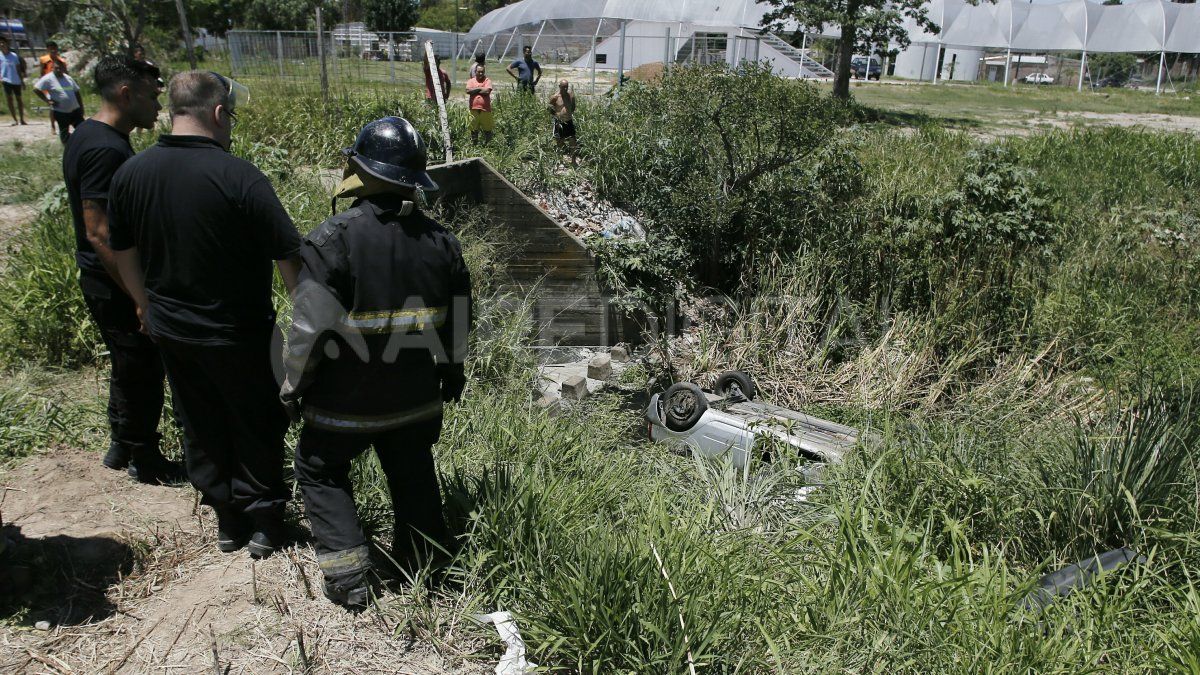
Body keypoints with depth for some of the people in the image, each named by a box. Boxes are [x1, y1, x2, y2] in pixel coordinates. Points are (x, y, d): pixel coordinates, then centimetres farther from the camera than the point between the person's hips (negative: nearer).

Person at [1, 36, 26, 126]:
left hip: (16, 81, 2)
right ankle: (15, 119, -6)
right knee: (9, 99, -7)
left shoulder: (14, 55, 5)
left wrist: (22, 81, 10)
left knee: (19, 99, 10)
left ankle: (22, 119, 18)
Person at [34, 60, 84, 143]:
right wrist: (48, 100, -11)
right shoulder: (48, 79, -8)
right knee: (64, 132, 7)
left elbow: (77, 92, 13)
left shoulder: (68, 78, 7)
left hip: (75, 110, 4)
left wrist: (81, 107, 9)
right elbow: (36, 89, -9)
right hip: (60, 112, -4)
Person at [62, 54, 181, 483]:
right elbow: (99, 233, -26)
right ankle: (145, 459, 21)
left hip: (104, 282, 10)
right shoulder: (106, 149, -23)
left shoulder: (89, 135, 9)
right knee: (142, 372, 5)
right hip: (116, 287, -10)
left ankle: (121, 447, 37)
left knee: (129, 367, 22)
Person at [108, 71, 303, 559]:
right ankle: (262, 521, 25)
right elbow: (289, 258, -21)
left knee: (201, 427, 20)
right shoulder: (239, 177, -22)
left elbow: (123, 253, 10)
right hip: (237, 335, -5)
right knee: (257, 425, 14)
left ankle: (226, 518, 34)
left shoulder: (130, 174, -3)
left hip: (170, 330, 6)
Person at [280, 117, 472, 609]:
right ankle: (424, 563, 36)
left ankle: (348, 576, 14)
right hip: (417, 398, 4)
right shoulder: (441, 241, -4)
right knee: (413, 476, 22)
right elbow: (458, 324, 5)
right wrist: (451, 371, 21)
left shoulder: (332, 241, -20)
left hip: (345, 402, -4)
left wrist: (293, 387, -2)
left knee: (320, 470, 18)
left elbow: (310, 330, -17)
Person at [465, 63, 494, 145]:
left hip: (485, 109, -2)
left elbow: (487, 91, -13)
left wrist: (474, 90, -5)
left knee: (487, 129, 4)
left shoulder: (487, 80, 4)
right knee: (473, 129, 8)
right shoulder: (471, 81, 9)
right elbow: (468, 90, -8)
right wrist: (480, 88, -7)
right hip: (474, 109, 2)